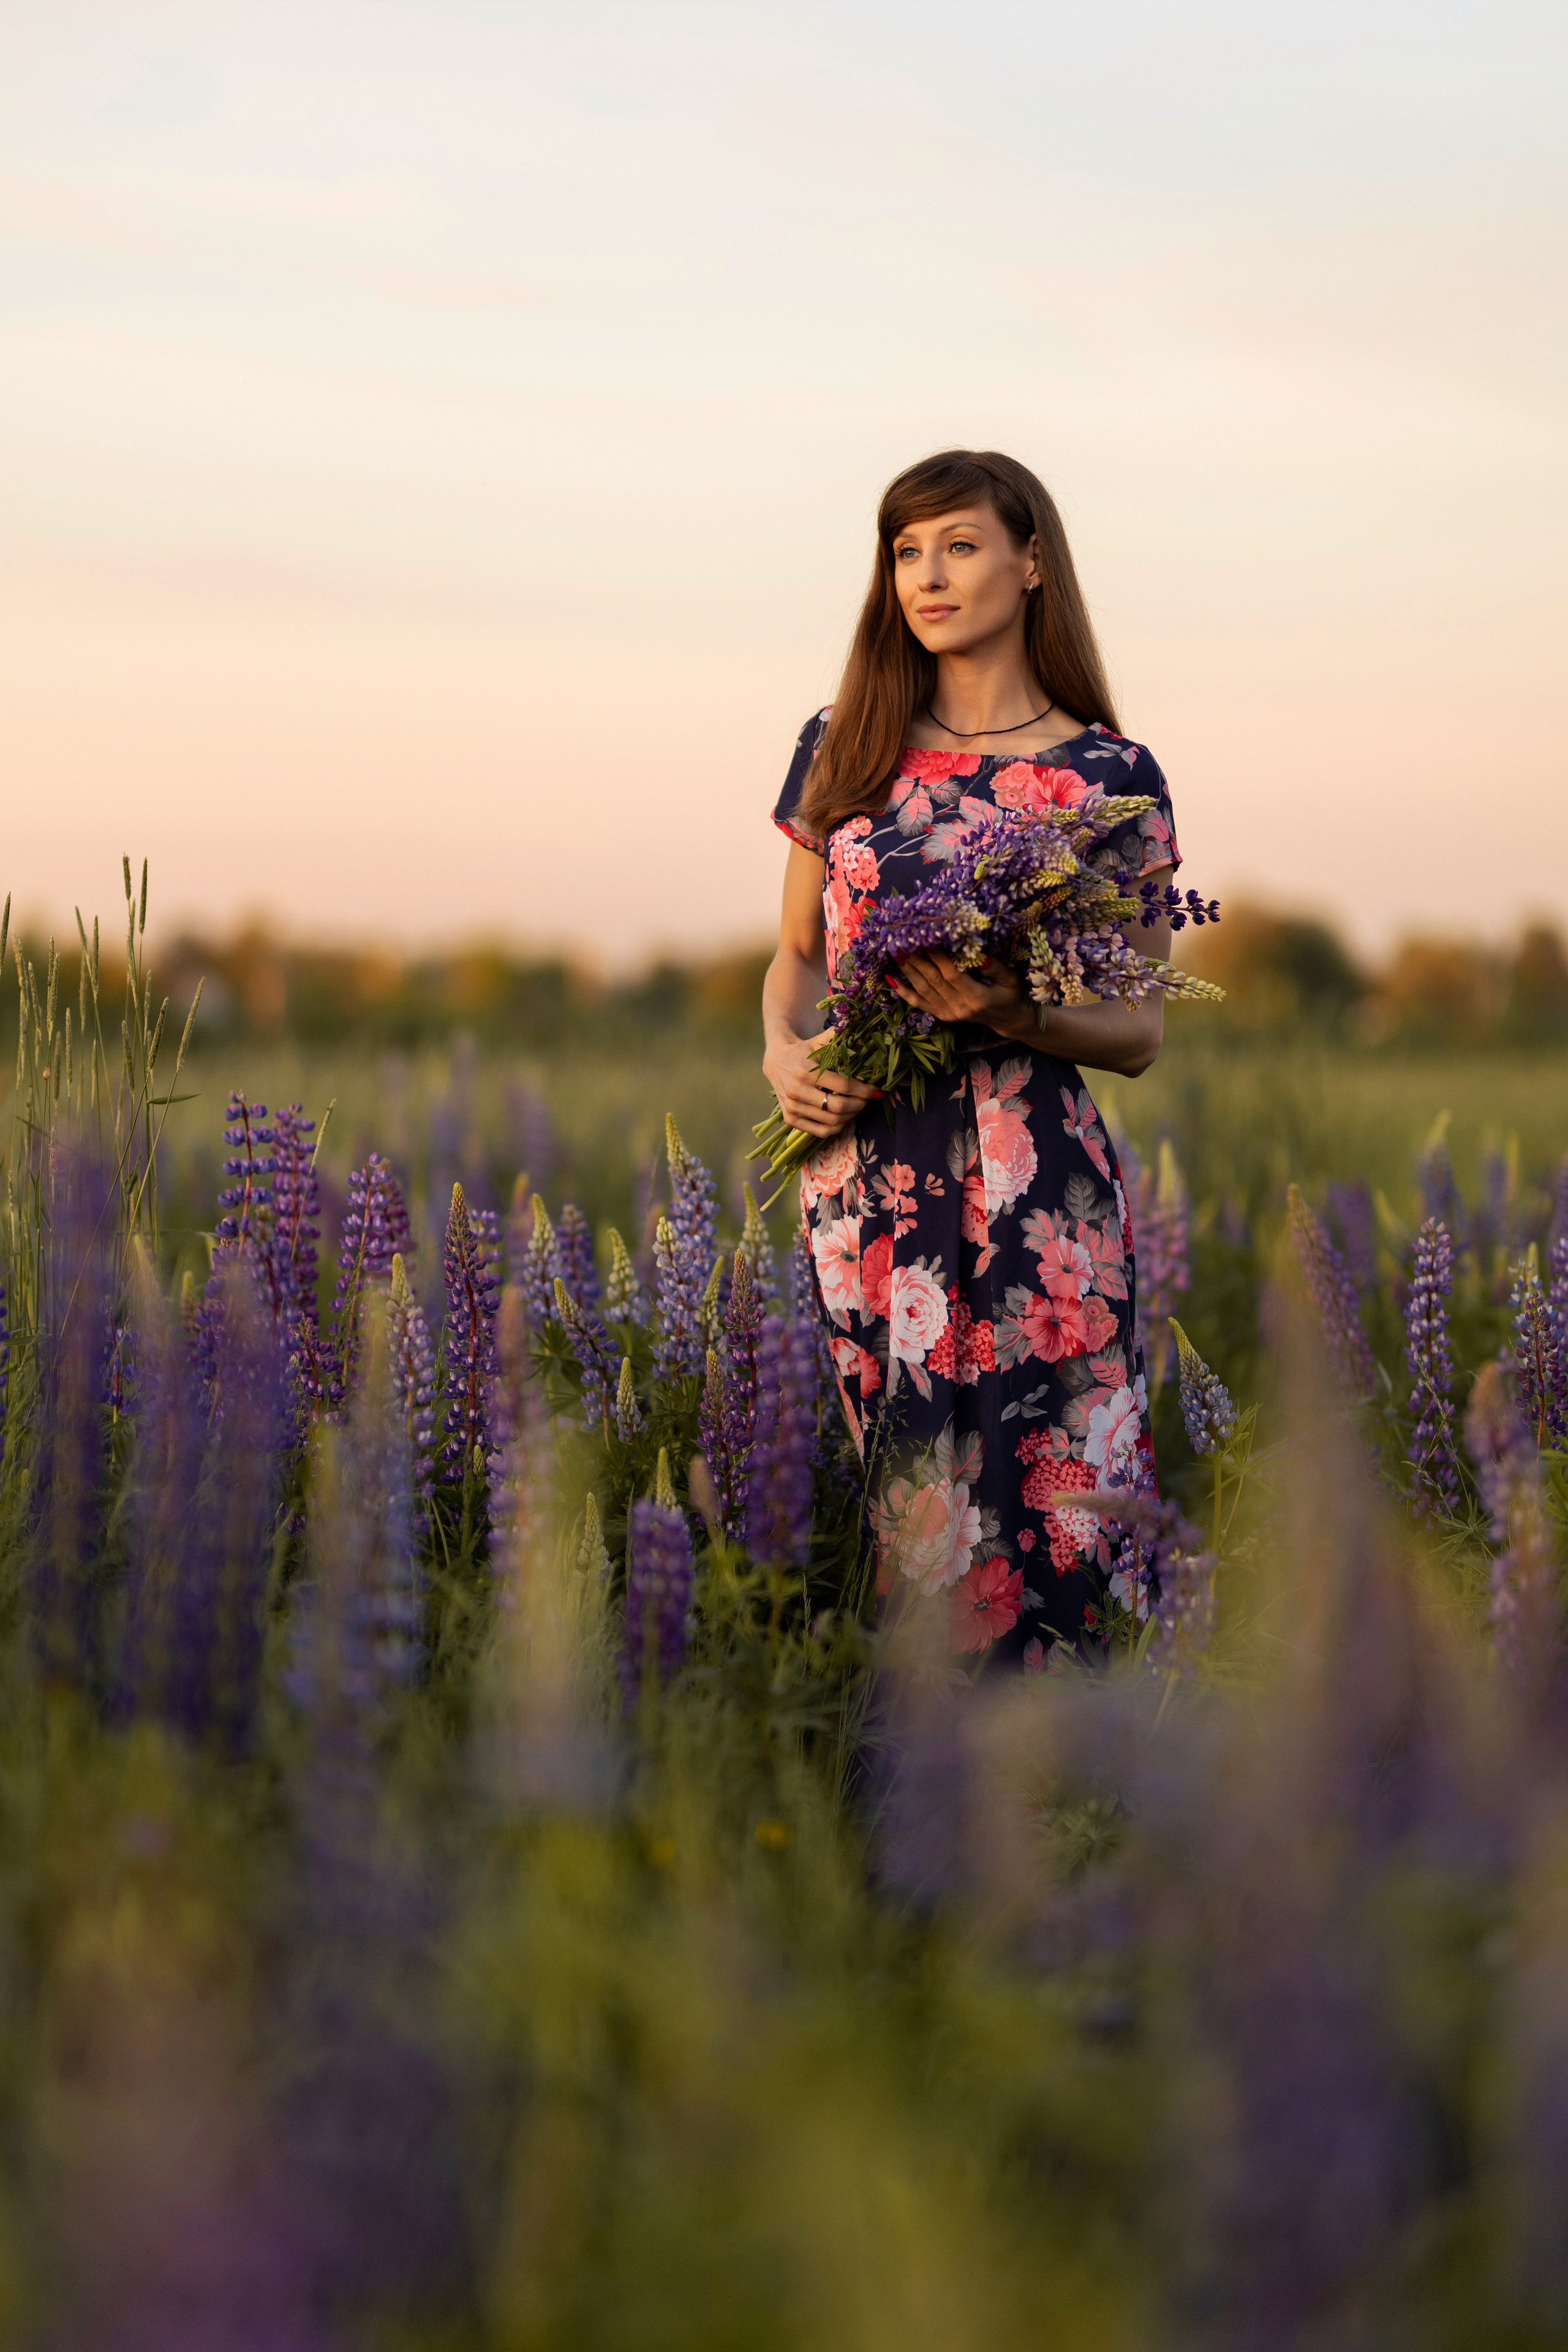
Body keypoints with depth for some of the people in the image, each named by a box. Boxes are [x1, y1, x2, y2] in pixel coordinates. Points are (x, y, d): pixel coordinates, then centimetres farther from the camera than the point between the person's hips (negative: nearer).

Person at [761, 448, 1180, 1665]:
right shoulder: (841, 747, 10)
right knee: (917, 1520, 6)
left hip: (1034, 1190, -2)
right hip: (864, 1169, 3)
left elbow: (1141, 1030, 3)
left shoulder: (1110, 777, 2)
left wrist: (1011, 1012, -16)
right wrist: (783, 1052, -4)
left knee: (1051, 1522, -4)